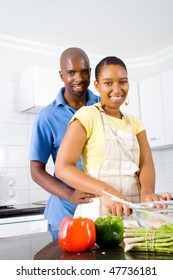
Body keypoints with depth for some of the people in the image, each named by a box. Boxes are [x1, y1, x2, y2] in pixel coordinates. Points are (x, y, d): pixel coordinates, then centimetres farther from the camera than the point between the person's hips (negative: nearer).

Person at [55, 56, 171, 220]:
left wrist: (147, 192, -21)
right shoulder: (87, 115, -3)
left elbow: (146, 163, 0)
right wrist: (106, 191, -24)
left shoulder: (135, 123, 14)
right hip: (97, 213, -5)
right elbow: (62, 168, -11)